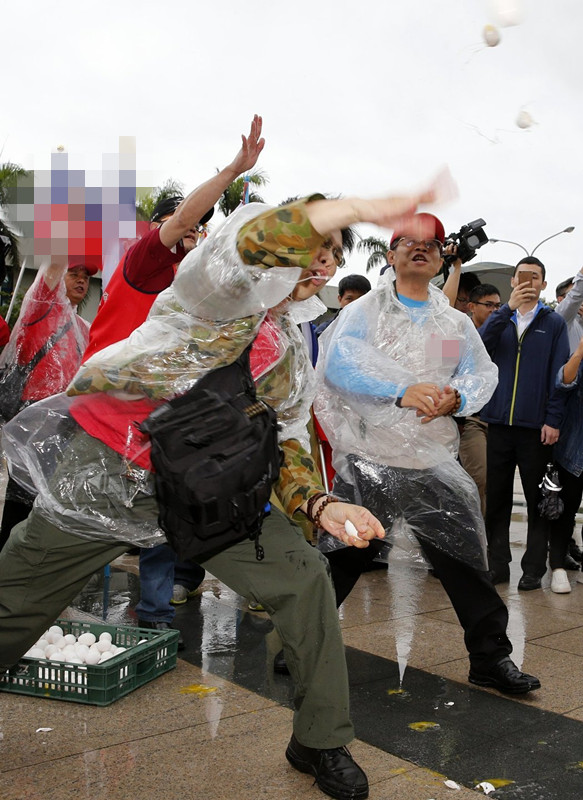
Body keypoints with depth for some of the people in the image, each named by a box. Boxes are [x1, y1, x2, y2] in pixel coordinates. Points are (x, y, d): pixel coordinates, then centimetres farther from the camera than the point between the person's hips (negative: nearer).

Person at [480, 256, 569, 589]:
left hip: (536, 426, -2)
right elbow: (481, 344, -9)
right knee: (497, 499, 7)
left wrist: (553, 420, -9)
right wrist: (508, 307, -17)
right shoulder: (500, 319, 12)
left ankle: (534, 569, 13)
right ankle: (498, 564, 17)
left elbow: (559, 374, 0)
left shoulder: (554, 323, 6)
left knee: (538, 500, 4)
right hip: (498, 422, 2)